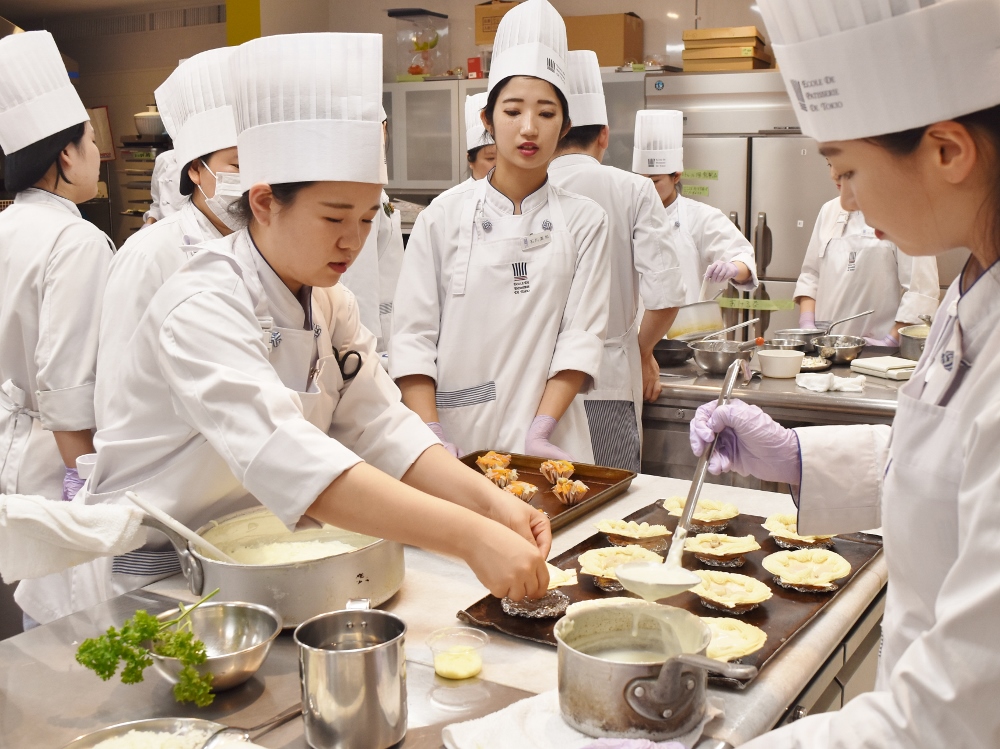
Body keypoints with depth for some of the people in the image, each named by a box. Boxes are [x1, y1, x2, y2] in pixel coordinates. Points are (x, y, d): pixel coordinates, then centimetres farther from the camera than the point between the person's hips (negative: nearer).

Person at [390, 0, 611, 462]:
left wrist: (539, 432, -13)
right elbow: (413, 336, -3)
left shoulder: (584, 221, 2)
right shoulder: (444, 215, 0)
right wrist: (432, 439, -12)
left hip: (547, 444, 1)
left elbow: (583, 335, -3)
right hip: (455, 434, 0)